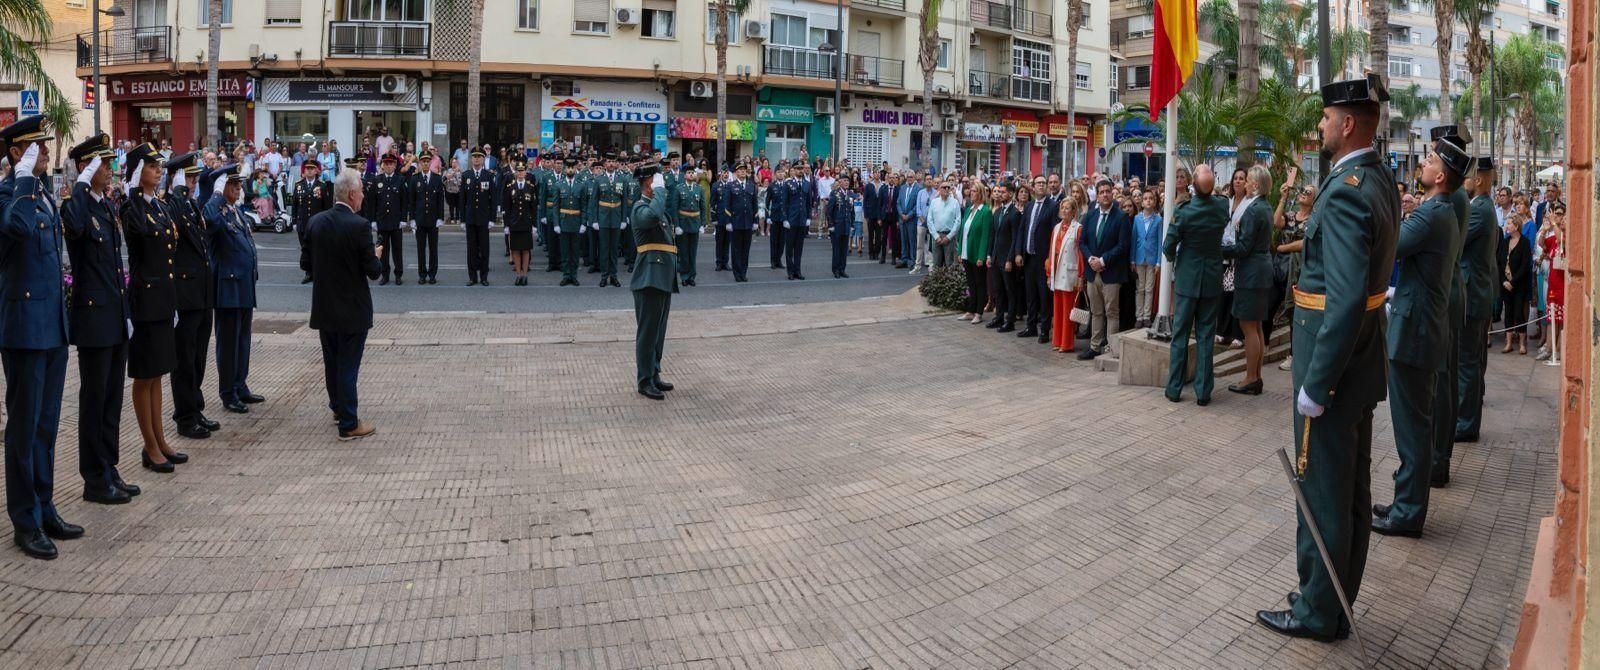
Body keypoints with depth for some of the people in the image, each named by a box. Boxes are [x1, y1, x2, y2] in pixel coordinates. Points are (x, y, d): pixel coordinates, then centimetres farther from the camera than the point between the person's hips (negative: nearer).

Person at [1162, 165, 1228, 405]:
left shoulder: (1183, 211, -16)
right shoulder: (1222, 206, -7)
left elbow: (1168, 246, -11)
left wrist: (1172, 258, 11)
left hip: (1187, 277, -2)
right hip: (1213, 279, 2)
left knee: (1180, 334, 7)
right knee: (1206, 335, 6)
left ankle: (1174, 389, 11)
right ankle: (1203, 392, 7)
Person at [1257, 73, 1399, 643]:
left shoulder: (1347, 193, -23)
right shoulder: (1379, 178, 8)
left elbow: (1346, 300, -28)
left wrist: (1314, 386, -23)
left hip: (1335, 361, -10)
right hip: (1363, 360, 10)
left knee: (1323, 491, 2)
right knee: (1352, 488, 18)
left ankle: (1318, 613, 15)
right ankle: (1338, 601, 31)